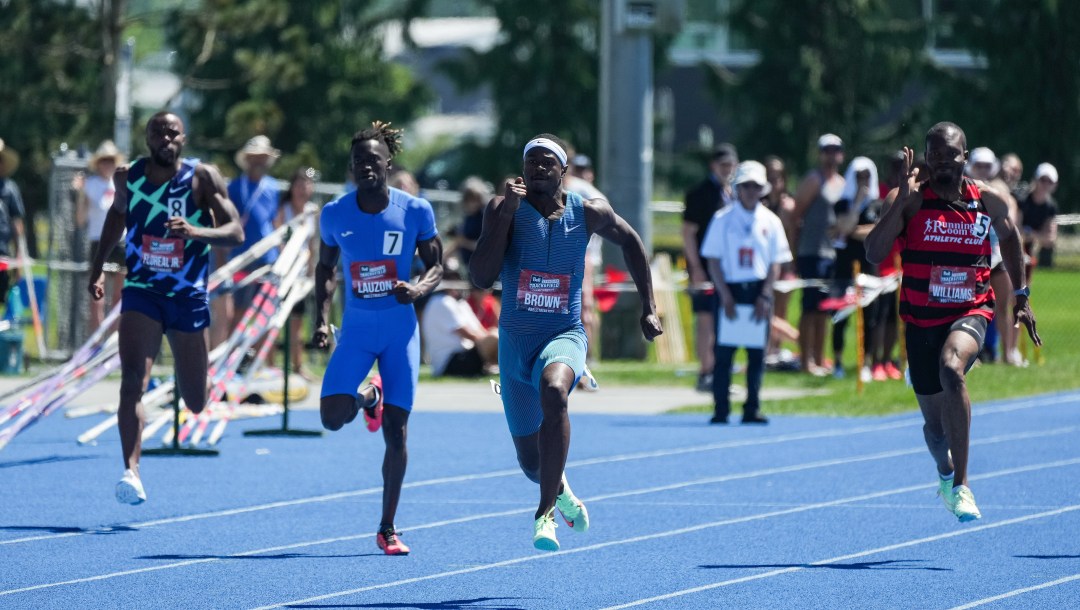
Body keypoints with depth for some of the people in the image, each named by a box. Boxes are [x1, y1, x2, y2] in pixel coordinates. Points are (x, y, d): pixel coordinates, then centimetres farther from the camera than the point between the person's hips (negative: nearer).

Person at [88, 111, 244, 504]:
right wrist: (98, 267, 19)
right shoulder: (128, 177, -2)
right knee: (133, 380, -23)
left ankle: (187, 379, 47)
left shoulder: (202, 177, -10)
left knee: (195, 402, 9)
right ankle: (131, 471, -29)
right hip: (141, 293, 0)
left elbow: (235, 233, -16)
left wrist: (196, 232, -35)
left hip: (189, 296, 0)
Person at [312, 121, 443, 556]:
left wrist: (419, 288, -20)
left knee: (395, 432, -3)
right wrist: (321, 320, -1)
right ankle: (368, 397, 22)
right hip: (356, 331, 1)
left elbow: (436, 266, 2)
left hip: (400, 331, -1)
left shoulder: (415, 211, -7)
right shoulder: (335, 214, -3)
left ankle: (388, 528, 9)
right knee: (333, 417, -16)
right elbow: (325, 268, 11)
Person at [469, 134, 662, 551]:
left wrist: (648, 308, 14)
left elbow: (629, 241, 18)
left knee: (553, 391, -38)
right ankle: (560, 490, 51)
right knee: (531, 462, 11)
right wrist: (506, 212, -26)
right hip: (516, 340, 1)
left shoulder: (588, 214, -2)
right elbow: (481, 278, -19)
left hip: (565, 335, -1)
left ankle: (546, 512, -32)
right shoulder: (505, 209, -8)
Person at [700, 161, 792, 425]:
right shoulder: (723, 219, 2)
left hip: (759, 291, 2)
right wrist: (725, 295, -9)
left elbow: (776, 263, 5)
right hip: (730, 289, -2)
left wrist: (765, 296, -6)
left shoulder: (770, 221, 6)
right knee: (723, 351, -3)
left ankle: (752, 409, 8)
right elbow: (713, 260, 0)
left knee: (757, 353, 2)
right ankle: (721, 410, 0)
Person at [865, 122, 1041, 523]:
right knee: (936, 424, 11)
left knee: (951, 367, -36)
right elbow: (873, 254, -21)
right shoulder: (908, 201, -9)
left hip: (971, 313, -1)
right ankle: (946, 475, 50)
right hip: (922, 320, 1)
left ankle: (960, 485, -32)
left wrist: (1021, 298, 19)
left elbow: (1010, 238, 20)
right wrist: (903, 199, -27)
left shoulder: (988, 201, -2)